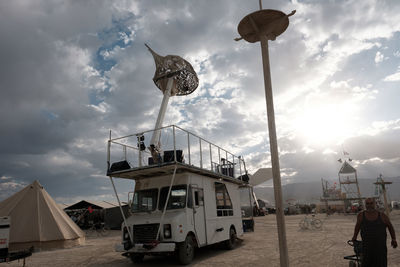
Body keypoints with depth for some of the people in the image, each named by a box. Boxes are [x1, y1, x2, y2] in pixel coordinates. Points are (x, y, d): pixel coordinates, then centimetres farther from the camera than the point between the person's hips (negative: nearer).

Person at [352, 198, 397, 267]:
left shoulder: (382, 216, -1)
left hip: (380, 248, 0)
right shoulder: (361, 215, 0)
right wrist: (355, 236, 29)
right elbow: (358, 225, 18)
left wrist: (394, 239, 7)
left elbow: (390, 226, 15)